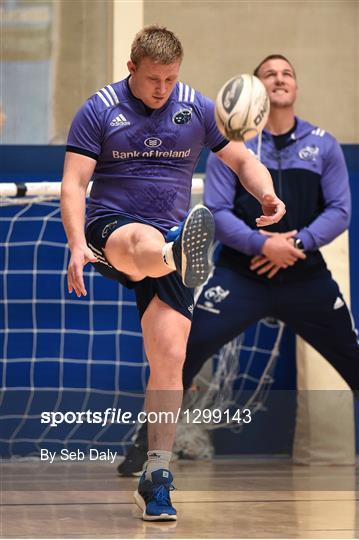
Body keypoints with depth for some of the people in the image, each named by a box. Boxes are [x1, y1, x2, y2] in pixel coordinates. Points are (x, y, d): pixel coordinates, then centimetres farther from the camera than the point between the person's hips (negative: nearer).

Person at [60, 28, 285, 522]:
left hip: (169, 240, 2)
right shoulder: (98, 110, -1)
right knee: (143, 243, -40)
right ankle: (183, 253, -76)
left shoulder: (198, 109, 6)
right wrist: (77, 243, -22)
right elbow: (73, 183, -6)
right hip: (110, 230, -2)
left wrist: (267, 194, -13)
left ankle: (156, 477, -3)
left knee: (170, 358, -9)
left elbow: (242, 159, 10)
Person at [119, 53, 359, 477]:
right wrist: (261, 244, -19)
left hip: (305, 276, 2)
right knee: (185, 350, -13)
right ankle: (146, 445, 1)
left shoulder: (323, 145, 4)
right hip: (241, 273, -2)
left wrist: (298, 243, -15)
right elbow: (216, 212, -5)